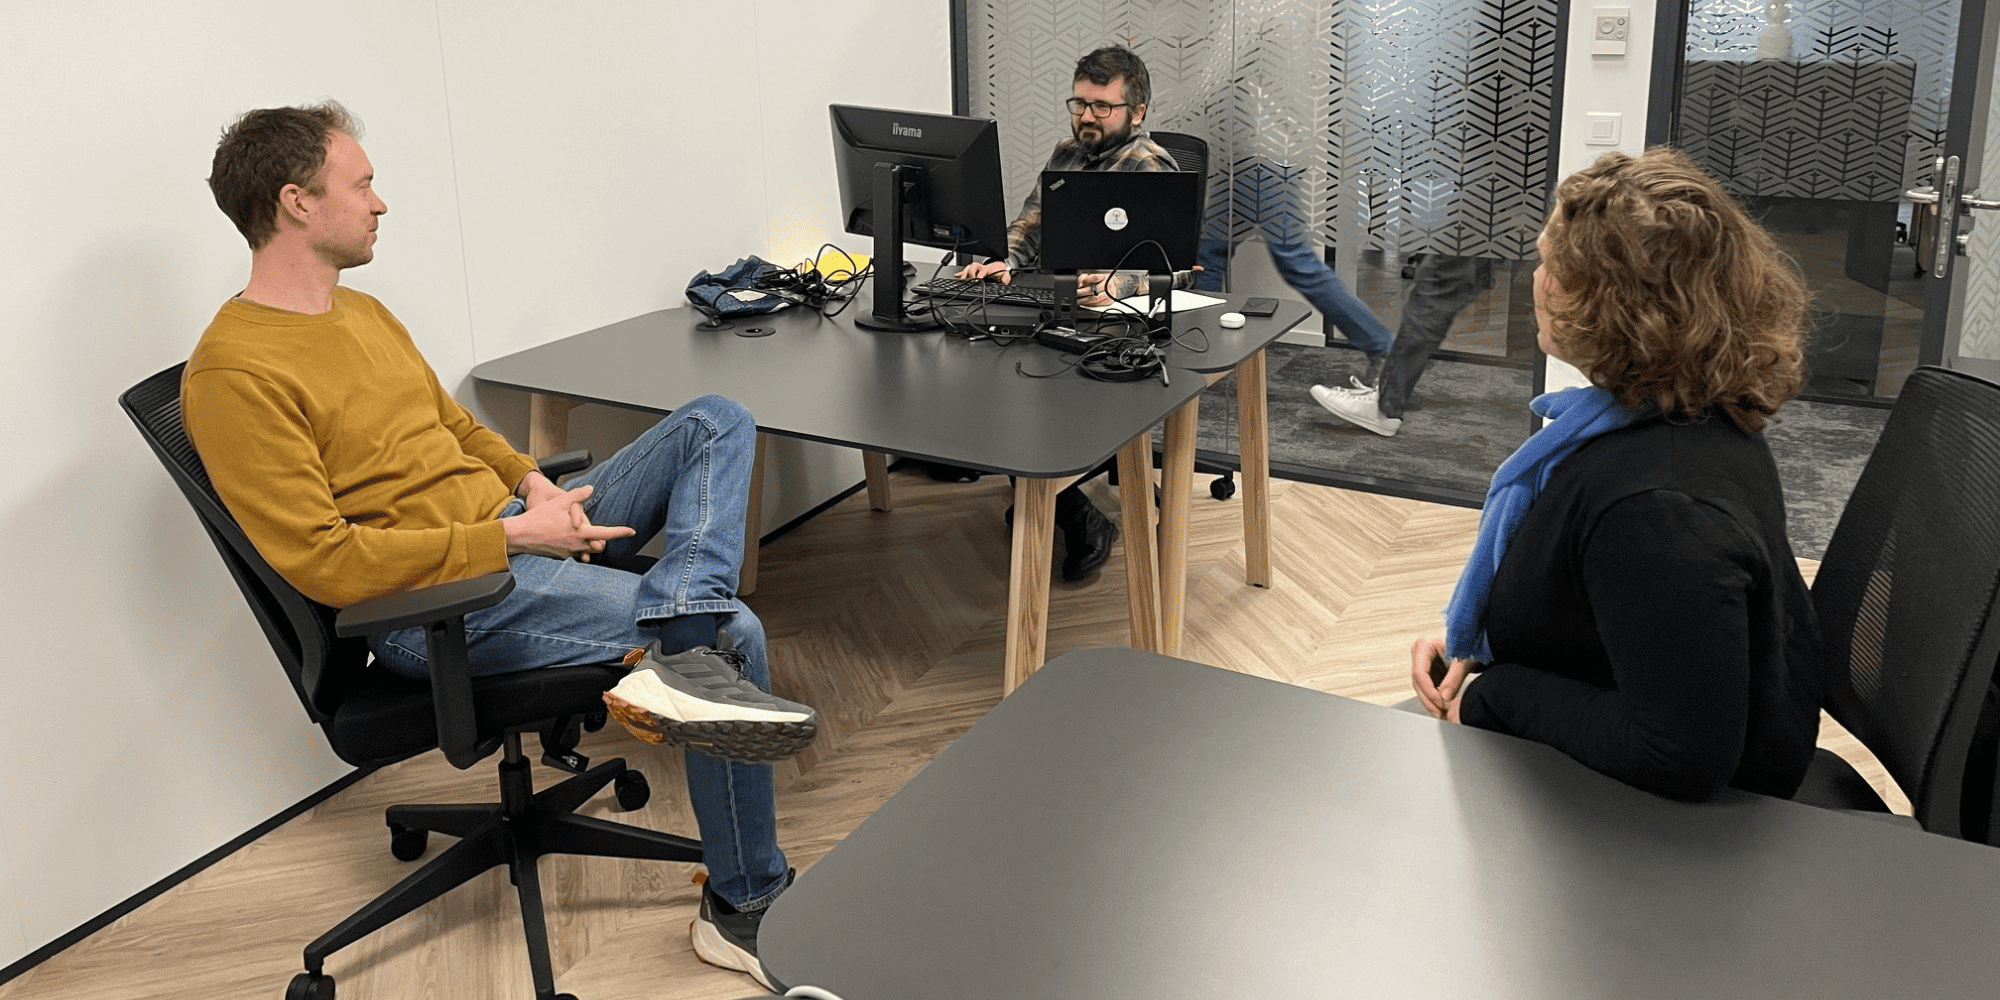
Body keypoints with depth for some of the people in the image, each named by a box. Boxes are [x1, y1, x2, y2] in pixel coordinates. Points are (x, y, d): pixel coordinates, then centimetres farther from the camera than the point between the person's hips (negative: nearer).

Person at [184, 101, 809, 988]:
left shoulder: (363, 312, 14)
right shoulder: (232, 374, -16)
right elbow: (324, 563, -21)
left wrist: (532, 483, 2)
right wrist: (512, 534, -19)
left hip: (515, 529, 10)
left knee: (717, 422, -1)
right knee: (735, 633, -18)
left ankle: (679, 650, -29)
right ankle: (745, 914, -4)